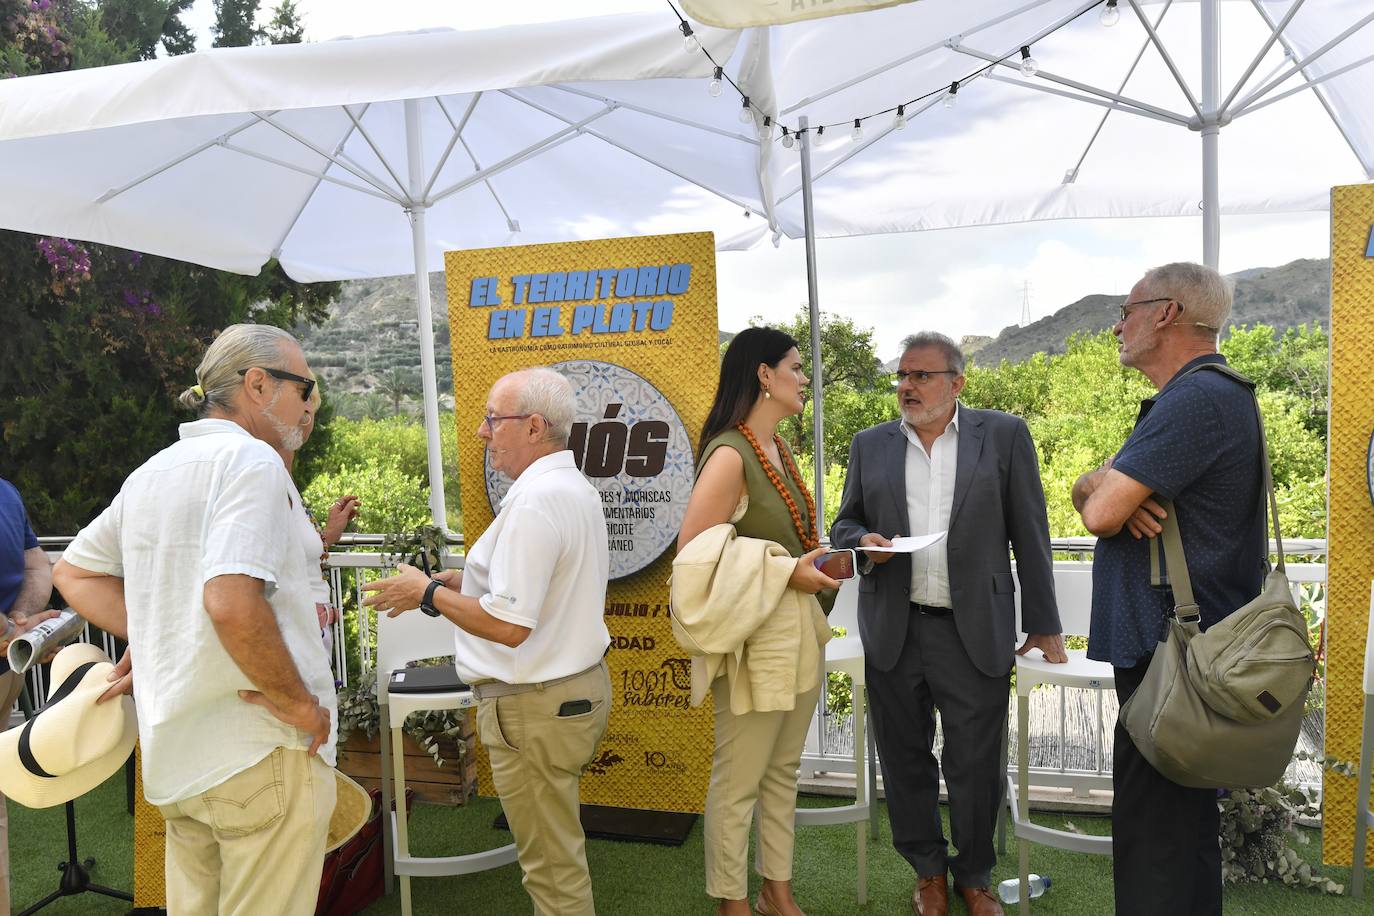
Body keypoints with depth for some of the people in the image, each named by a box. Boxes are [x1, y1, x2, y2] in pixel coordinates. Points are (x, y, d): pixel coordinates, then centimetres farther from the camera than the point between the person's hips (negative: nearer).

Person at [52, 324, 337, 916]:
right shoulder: (251, 460, -16)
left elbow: (73, 572, 21)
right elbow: (232, 602, -28)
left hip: (174, 754, 9)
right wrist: (299, 703, -17)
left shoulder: (151, 472, 12)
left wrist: (150, 637, 11)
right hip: (259, 754, -9)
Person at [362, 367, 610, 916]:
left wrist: (429, 593, -12)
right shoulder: (577, 488, 9)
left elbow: (509, 626, -26)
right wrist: (468, 582, 13)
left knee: (552, 867, 6)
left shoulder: (535, 500, -23)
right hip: (581, 685, 10)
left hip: (536, 706, -10)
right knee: (558, 846, 23)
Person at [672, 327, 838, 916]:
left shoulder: (779, 450, 9)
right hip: (753, 639, -9)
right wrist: (786, 573, -21)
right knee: (738, 781, 7)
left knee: (782, 772, 19)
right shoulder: (729, 456, -19)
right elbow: (694, 557, -21)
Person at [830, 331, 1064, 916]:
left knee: (976, 764, 7)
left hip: (975, 632, -2)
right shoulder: (870, 445, 7)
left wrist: (1043, 624, 3)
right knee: (906, 758, 13)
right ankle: (928, 869, 35)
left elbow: (1030, 534, 1)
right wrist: (863, 541, -11)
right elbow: (844, 523, 13)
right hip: (893, 632, 3)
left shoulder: (1003, 435, 0)